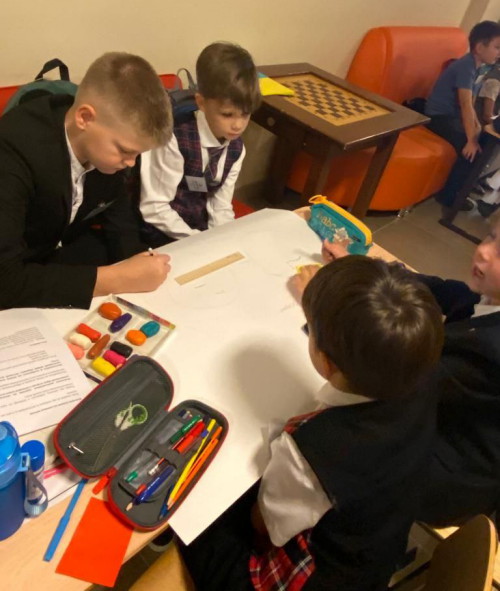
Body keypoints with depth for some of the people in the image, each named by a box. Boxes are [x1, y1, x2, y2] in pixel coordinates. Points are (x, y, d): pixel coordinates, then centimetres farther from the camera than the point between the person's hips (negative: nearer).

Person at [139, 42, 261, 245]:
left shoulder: (236, 148, -2)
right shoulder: (176, 141, -21)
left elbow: (221, 207, 3)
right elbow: (153, 208, -18)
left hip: (201, 229, 6)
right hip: (164, 236, -5)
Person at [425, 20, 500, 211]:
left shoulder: (476, 67, 9)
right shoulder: (466, 66, -19)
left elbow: (470, 104, 10)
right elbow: (466, 105, -26)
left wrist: (477, 128, -6)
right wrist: (471, 140, -30)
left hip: (454, 115, 9)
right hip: (440, 117, -9)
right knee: (473, 150, -24)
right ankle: (449, 196, -9)